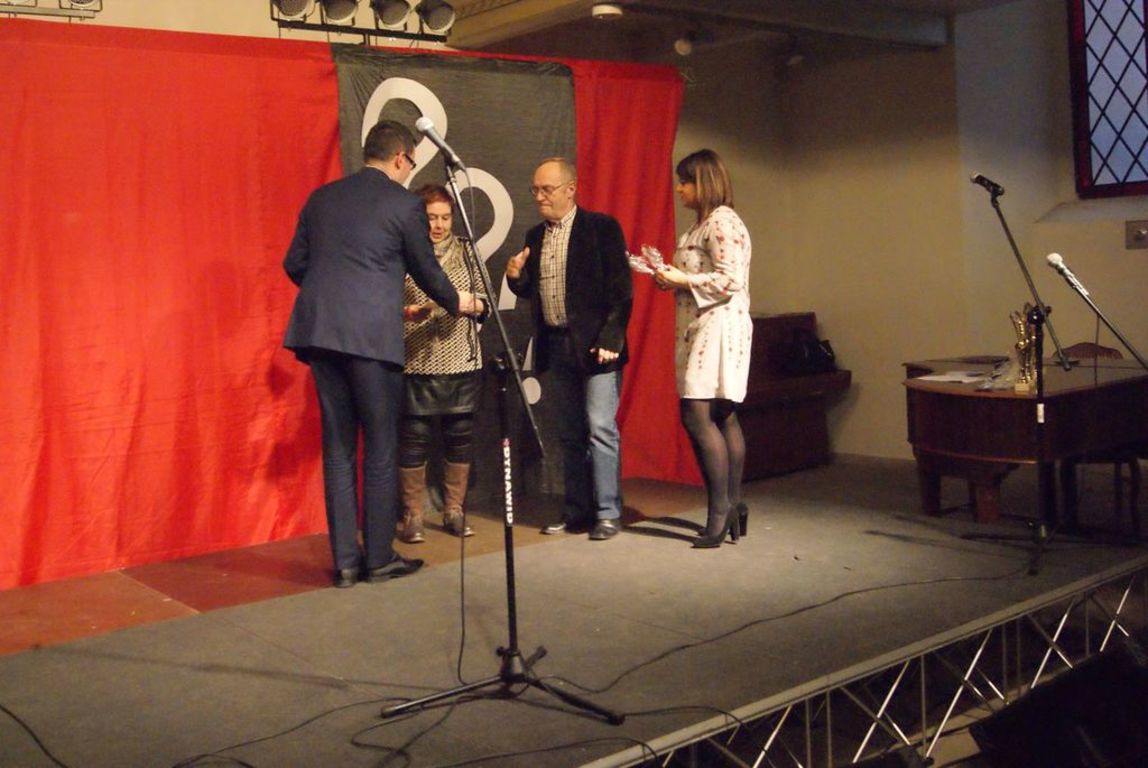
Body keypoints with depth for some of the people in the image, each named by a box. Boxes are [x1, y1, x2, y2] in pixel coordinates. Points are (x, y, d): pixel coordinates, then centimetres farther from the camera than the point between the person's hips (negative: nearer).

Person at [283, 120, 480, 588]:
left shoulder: (322, 198, 14)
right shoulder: (404, 203, -1)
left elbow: (294, 264, 17)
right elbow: (426, 270, 6)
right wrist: (456, 302, 25)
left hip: (320, 332, 5)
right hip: (372, 337, -5)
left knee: (338, 448, 9)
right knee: (380, 449, 5)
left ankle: (345, 561, 12)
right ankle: (379, 559, 11)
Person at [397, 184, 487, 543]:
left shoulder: (465, 250, 9)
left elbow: (483, 300, 8)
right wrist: (410, 312, -22)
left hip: (462, 362, 4)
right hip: (417, 363, -3)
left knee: (460, 437, 8)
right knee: (413, 439, 0)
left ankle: (454, 511, 21)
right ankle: (412, 516, 13)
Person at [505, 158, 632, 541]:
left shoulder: (602, 228, -5)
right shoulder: (535, 236, 13)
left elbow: (621, 290, -9)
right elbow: (532, 293, 16)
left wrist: (610, 339, -16)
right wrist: (516, 277, -6)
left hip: (595, 345, -6)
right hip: (557, 347, 6)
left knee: (601, 429, -7)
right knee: (569, 434, 11)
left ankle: (607, 513, 1)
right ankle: (576, 511, 18)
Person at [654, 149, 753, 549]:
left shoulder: (721, 222, -12)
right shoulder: (705, 223, 19)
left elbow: (730, 280, -20)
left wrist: (680, 280, -14)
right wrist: (672, 276, 8)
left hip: (718, 327, -10)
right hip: (702, 328, 10)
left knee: (697, 414, -13)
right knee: (722, 417, 10)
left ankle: (720, 511, -8)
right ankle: (732, 506, 16)